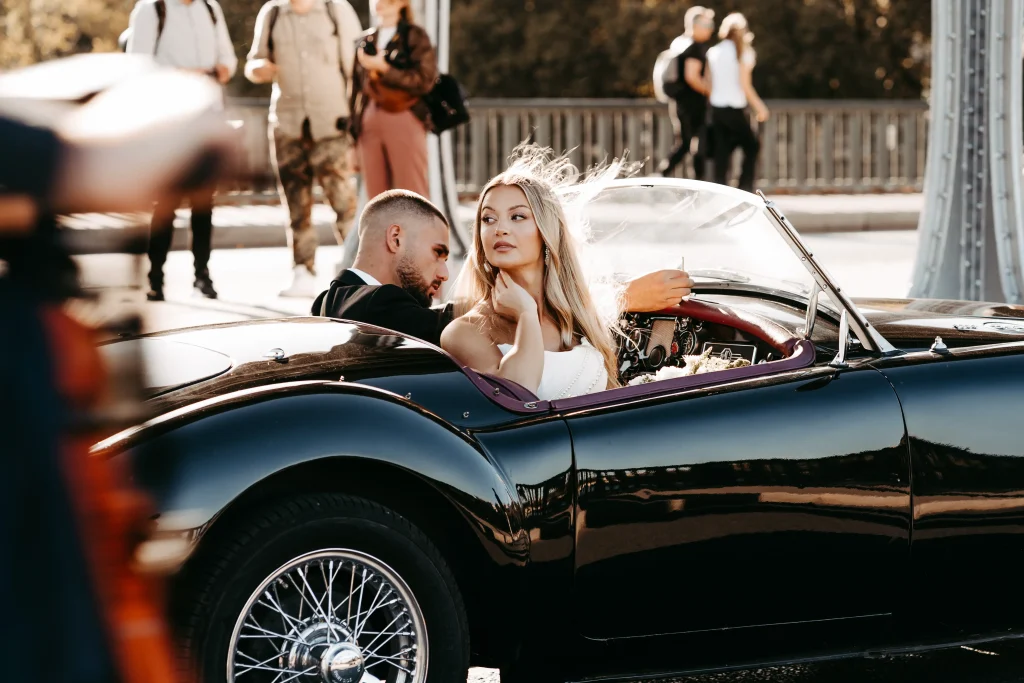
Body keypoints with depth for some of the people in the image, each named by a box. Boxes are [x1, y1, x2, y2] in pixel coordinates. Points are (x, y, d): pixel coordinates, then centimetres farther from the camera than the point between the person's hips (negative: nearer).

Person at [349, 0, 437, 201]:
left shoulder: (414, 36, 4)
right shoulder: (367, 40, 17)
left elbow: (425, 80, -7)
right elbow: (357, 88, 15)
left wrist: (383, 68, -10)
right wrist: (352, 130, 9)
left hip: (405, 121, -5)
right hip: (369, 123, 5)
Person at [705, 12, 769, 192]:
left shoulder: (713, 52, 7)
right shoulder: (743, 52, -7)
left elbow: (709, 84, 8)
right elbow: (745, 85, -11)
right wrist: (759, 107, -4)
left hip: (716, 108, 5)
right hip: (735, 109, -5)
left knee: (722, 152, 7)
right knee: (751, 146, 10)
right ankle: (745, 189, 1)